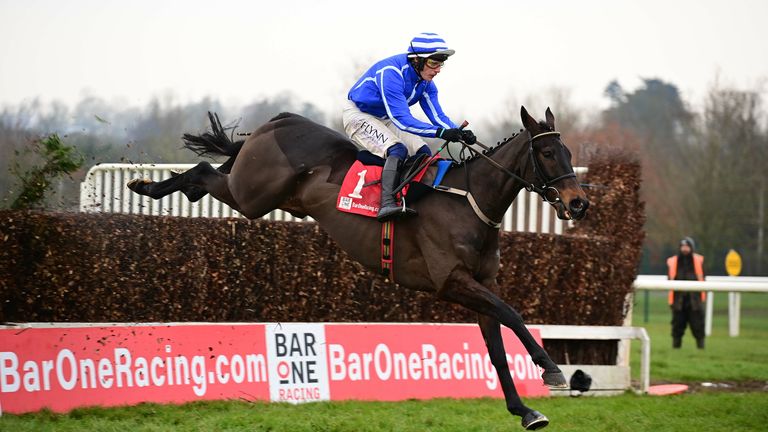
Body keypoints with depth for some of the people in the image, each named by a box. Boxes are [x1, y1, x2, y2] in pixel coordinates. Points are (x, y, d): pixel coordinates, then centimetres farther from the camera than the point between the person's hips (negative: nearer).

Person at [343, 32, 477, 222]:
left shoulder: (425, 83, -5)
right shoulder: (391, 72, -33)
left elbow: (437, 116, -7)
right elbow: (401, 119, -38)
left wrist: (460, 133, -28)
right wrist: (441, 132, -45)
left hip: (384, 120, 9)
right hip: (358, 115, -9)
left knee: (423, 153, -4)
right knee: (398, 150, -31)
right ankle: (387, 204, -44)